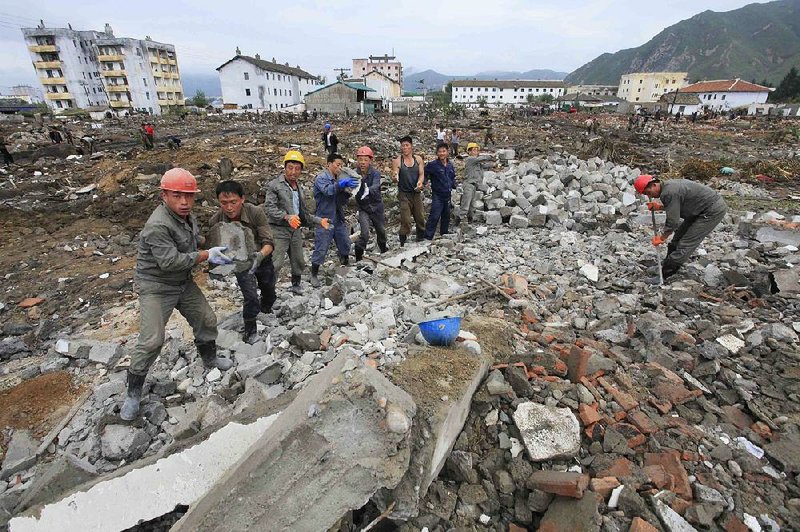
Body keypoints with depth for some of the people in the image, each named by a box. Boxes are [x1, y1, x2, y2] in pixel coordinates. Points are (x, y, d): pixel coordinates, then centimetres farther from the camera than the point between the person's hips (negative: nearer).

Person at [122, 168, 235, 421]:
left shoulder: (187, 216, 0)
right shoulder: (157, 225, -28)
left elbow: (196, 238, 19)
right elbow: (170, 261, -31)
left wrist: (212, 248, 3)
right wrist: (206, 255, -27)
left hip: (183, 282, 8)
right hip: (156, 287, -8)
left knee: (206, 320, 15)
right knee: (151, 341, -8)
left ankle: (210, 359, 39)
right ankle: (133, 393, 12)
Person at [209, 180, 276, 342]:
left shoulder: (256, 212, -30)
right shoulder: (216, 221, -23)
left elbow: (268, 242, -30)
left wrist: (261, 255, -51)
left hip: (262, 259, 1)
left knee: (269, 293, 20)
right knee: (251, 297, -10)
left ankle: (265, 309, 56)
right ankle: (249, 329, 20)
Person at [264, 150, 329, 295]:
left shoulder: (298, 188, 17)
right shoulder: (274, 185, -7)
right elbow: (269, 207, -18)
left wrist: (319, 221, 15)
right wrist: (287, 216, -32)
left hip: (296, 230, 7)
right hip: (279, 230, -7)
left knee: (299, 261, 16)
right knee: (276, 263, -11)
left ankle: (296, 284, 36)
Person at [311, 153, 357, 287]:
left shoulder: (338, 180, 14)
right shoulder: (321, 178, -7)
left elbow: (343, 202, 13)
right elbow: (327, 190, -29)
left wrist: (347, 193, -7)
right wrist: (342, 184, -41)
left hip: (339, 219, 7)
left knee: (345, 245, 13)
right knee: (321, 249, -4)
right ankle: (314, 275, 10)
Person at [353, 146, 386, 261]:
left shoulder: (375, 173, -16)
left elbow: (375, 187, -34)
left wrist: (368, 190, -57)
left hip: (376, 207, 1)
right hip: (363, 208, -1)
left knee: (381, 231, 20)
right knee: (364, 234, -18)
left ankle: (384, 250, 48)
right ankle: (358, 258, -1)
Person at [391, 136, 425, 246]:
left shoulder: (418, 159, 4)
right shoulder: (397, 161, -7)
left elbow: (422, 174, 4)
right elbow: (394, 179, -10)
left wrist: (420, 182, -18)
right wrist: (395, 178, -34)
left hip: (416, 193, 4)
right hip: (404, 194, -4)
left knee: (420, 218, 12)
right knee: (405, 220, -6)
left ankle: (421, 239, 30)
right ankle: (403, 243, 5)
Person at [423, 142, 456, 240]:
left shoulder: (450, 165, 8)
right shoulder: (432, 165, -11)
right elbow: (424, 174, -7)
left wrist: (454, 185, 9)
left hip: (447, 195, 7)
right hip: (437, 195, -7)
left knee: (446, 216, 18)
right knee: (434, 216, -14)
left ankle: (444, 234, 35)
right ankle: (428, 237, -9)